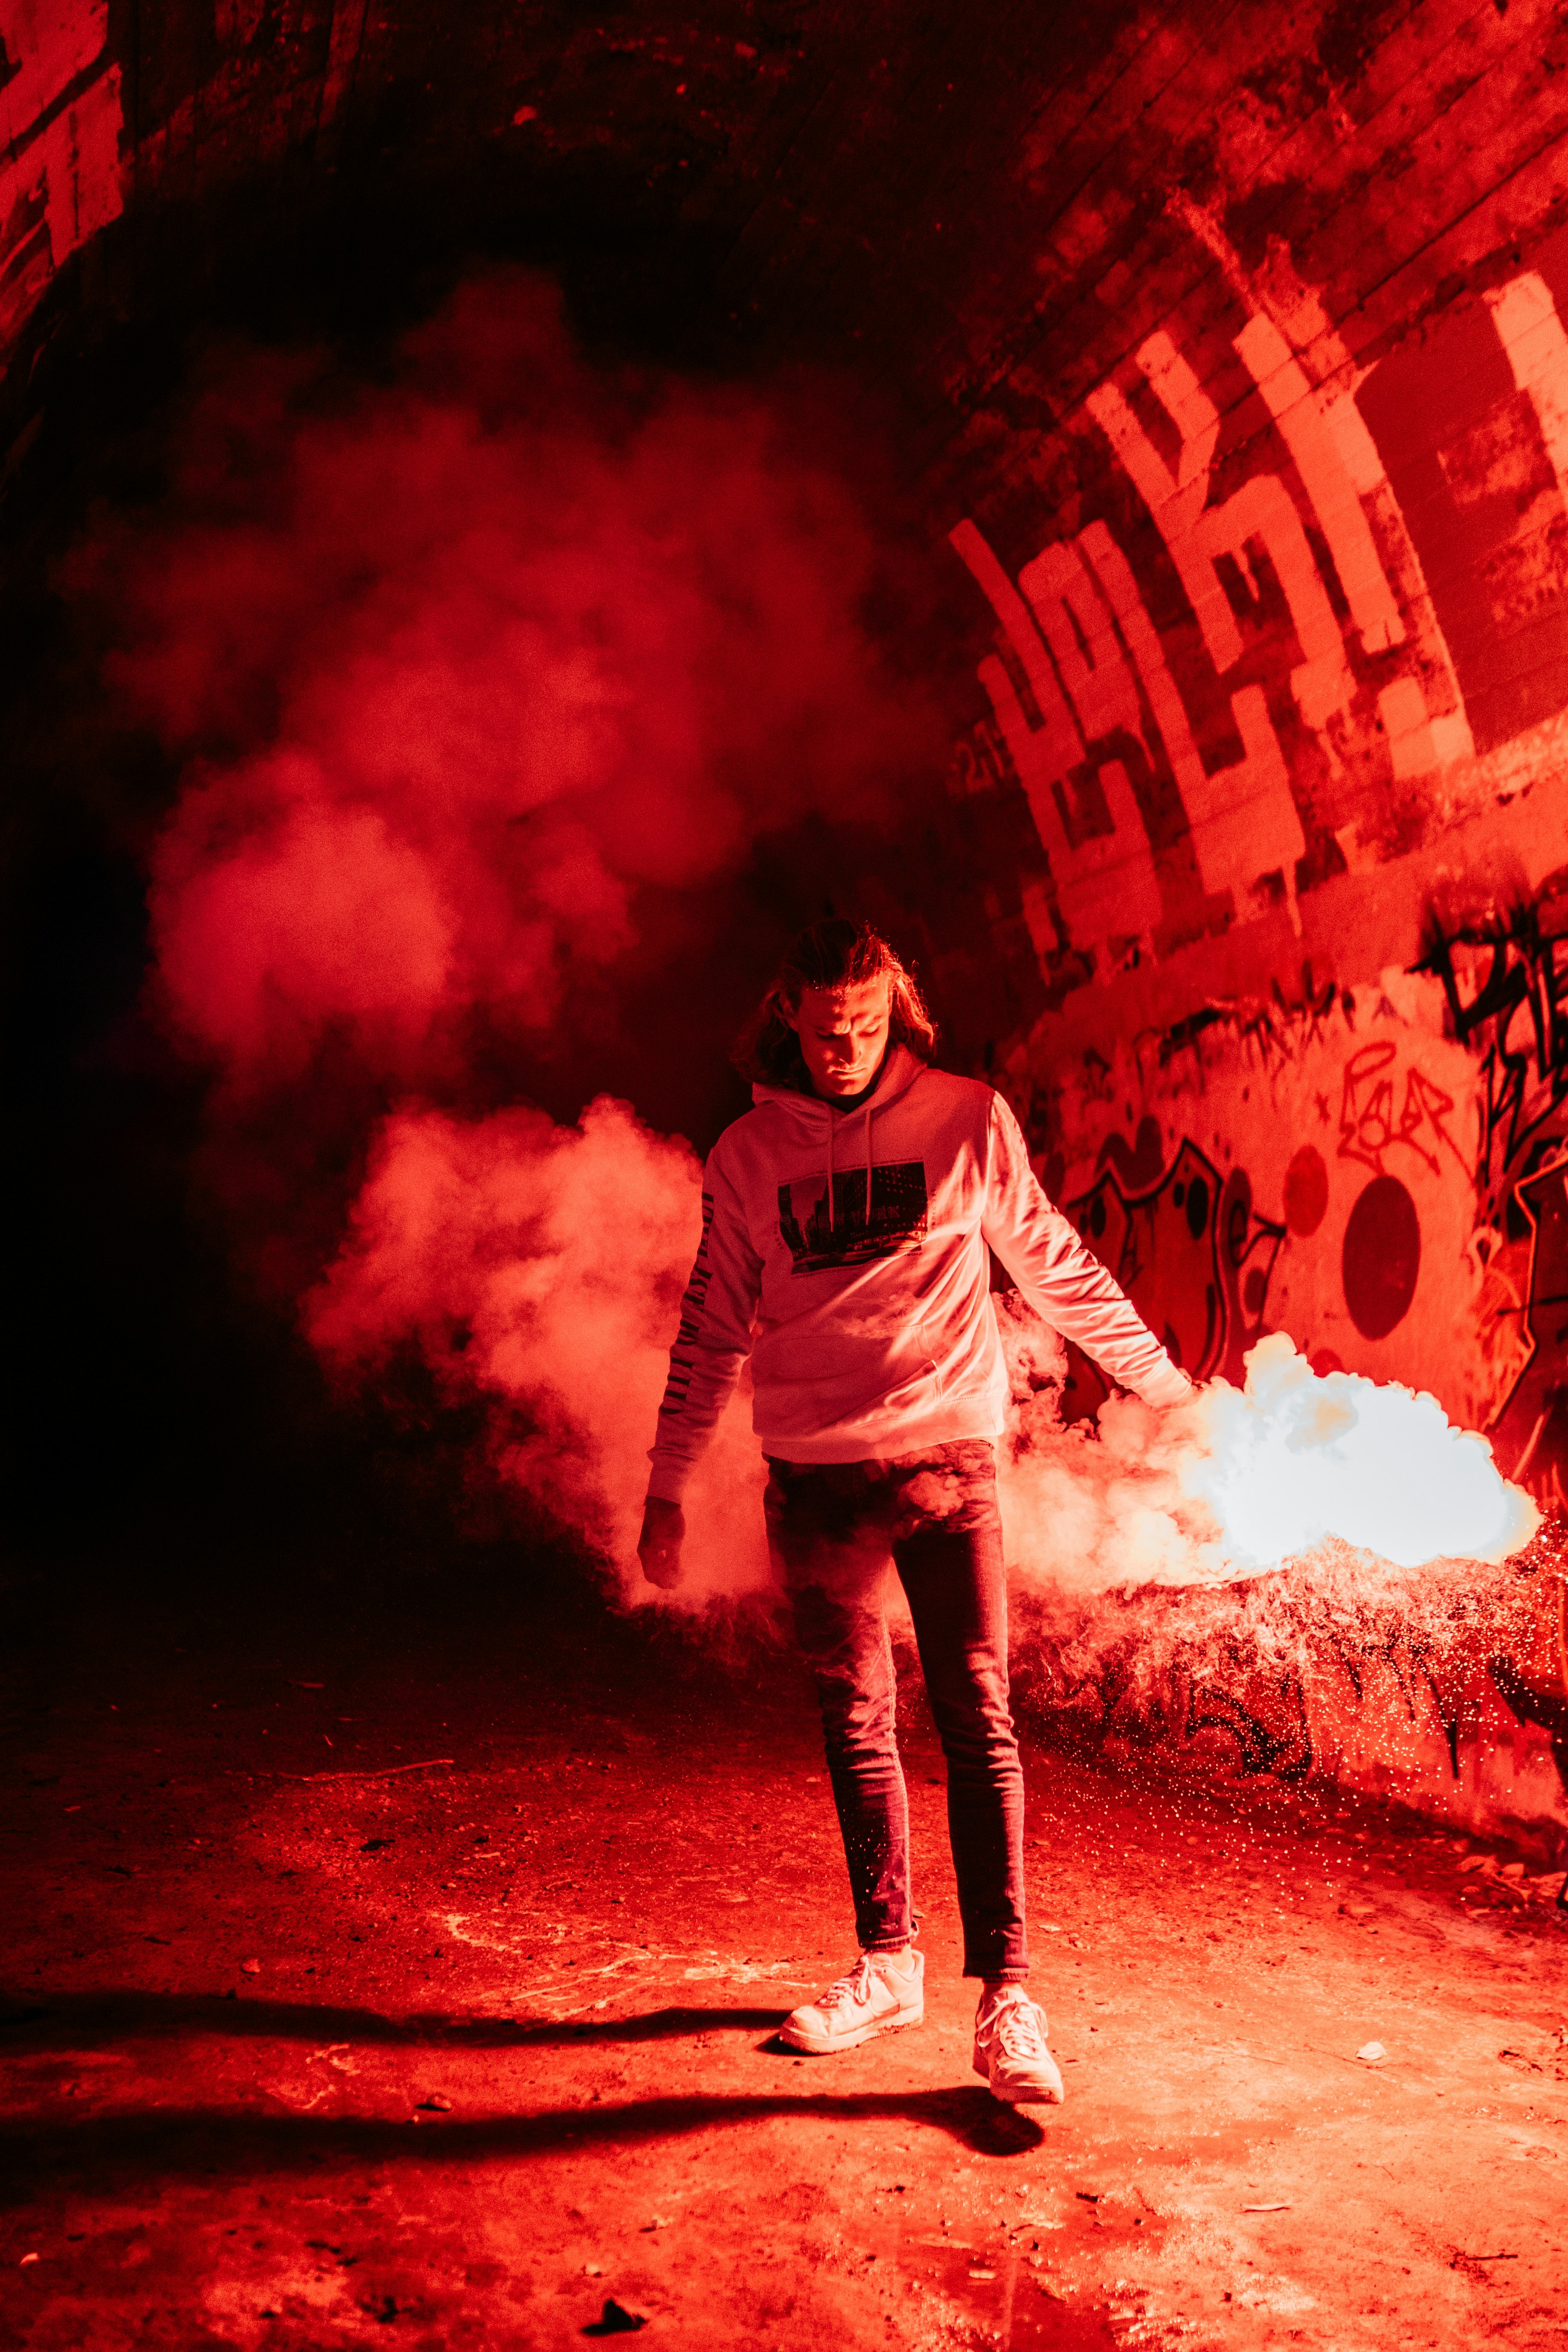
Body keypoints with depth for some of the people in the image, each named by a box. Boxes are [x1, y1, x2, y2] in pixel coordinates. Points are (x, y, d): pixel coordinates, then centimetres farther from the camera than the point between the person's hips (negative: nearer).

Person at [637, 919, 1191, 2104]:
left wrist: (1158, 1375, 14)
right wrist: (667, 1487, 9)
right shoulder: (748, 1155, 4)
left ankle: (1006, 1993, -1)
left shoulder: (970, 1121, 0)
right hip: (816, 1482, 2)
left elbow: (1055, 1265, 10)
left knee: (979, 1721, -6)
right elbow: (710, 1331, 9)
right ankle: (888, 1963, 24)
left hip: (948, 1460, -2)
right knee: (857, 1730, 10)